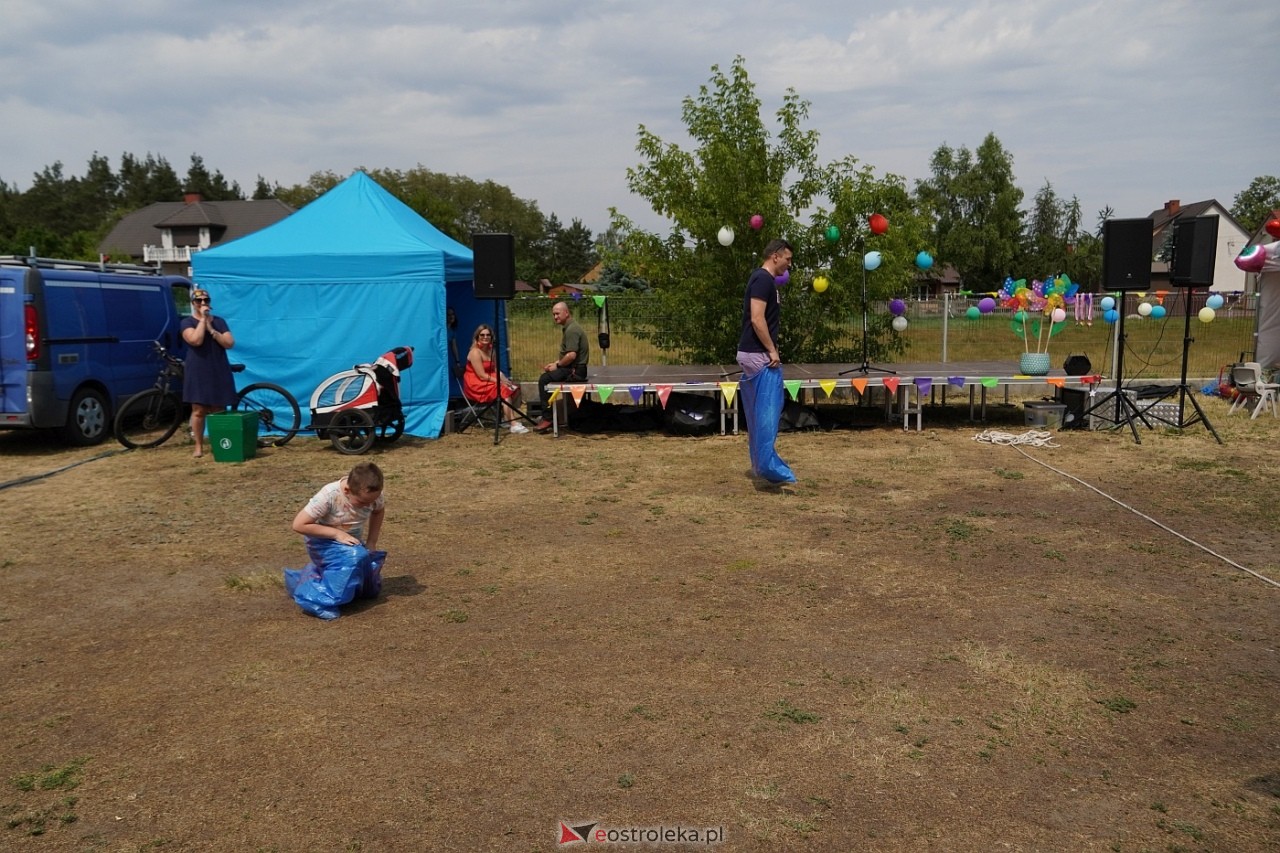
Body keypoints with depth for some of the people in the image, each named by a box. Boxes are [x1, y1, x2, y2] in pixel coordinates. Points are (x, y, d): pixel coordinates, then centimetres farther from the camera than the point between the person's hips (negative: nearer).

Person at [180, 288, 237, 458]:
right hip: (197, 372, -3)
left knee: (218, 410, 3)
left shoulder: (219, 321, 12)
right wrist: (203, 319, -11)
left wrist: (211, 329, -9)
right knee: (198, 410, -3)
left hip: (219, 371, 3)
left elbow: (229, 343, -1)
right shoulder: (187, 322, 2)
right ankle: (199, 446, 5)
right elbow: (196, 340, -18)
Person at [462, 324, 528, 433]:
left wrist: (506, 381, -9)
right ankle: (513, 425, -28)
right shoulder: (475, 352, -17)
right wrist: (500, 382, -21)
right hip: (476, 385, -9)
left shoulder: (490, 350, 10)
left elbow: (496, 370, 9)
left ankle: (508, 419, -9)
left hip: (489, 381, 9)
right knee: (505, 391, -26)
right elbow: (482, 376, -21)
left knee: (515, 389, -3)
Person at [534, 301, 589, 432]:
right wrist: (555, 363, 10)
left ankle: (547, 418, -12)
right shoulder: (567, 327, 16)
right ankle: (546, 415, 18)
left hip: (575, 371, -11)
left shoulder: (571, 330, -17)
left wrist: (557, 365, -12)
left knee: (544, 379, -17)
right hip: (573, 368, 11)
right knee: (545, 376, 17)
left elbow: (571, 355, -25)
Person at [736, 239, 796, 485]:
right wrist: (772, 351, -18)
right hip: (759, 355, -10)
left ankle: (760, 463, 19)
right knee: (767, 409, -10)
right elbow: (757, 320, -22)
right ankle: (767, 464, -11)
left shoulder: (762, 279, 18)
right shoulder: (763, 279, -14)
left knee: (758, 411, 13)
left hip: (752, 354, 10)